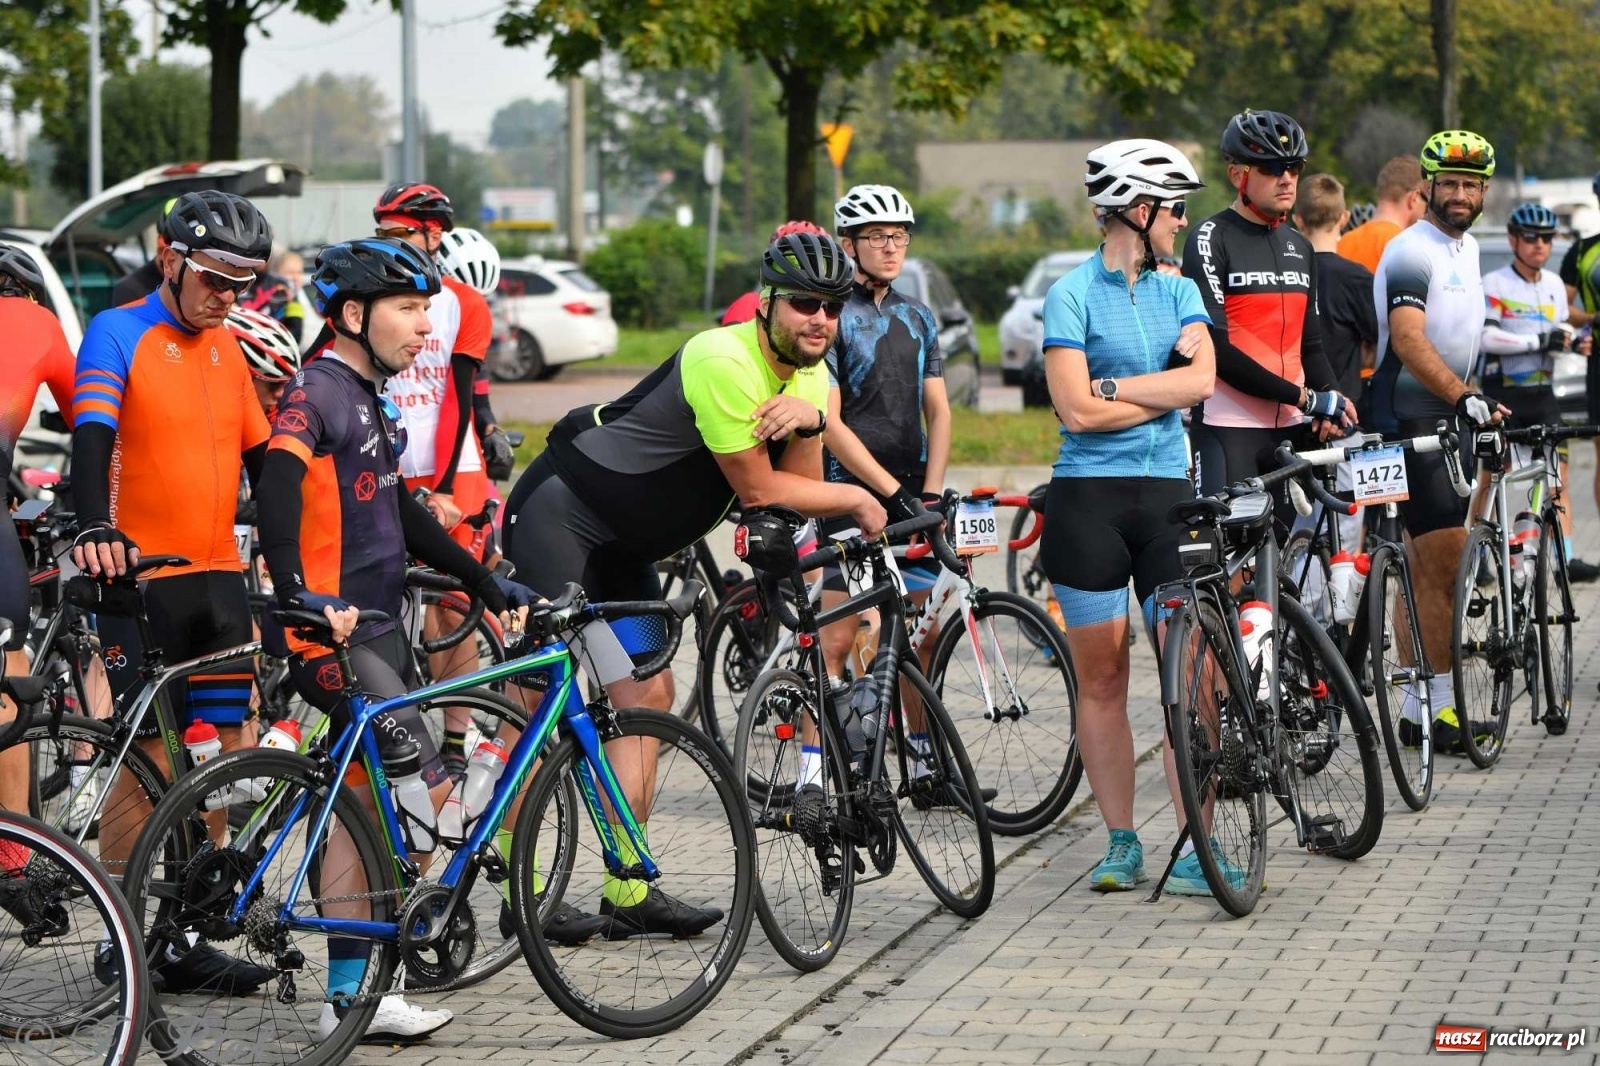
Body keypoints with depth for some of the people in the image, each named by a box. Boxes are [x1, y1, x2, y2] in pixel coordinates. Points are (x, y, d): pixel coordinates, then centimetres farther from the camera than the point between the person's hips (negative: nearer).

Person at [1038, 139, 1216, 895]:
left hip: (1167, 493, 4)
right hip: (1089, 498, -4)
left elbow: (1202, 380, -5)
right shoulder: (1073, 294, -4)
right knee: (1102, 680, 3)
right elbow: (1077, 410, -12)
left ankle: (1193, 851, -5)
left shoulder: (1178, 293, 12)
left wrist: (1115, 388, -11)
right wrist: (1163, 393, -5)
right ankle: (1121, 843, 12)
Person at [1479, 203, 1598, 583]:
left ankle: (1566, 557, -7)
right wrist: (1539, 341, -21)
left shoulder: (1554, 284, 11)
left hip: (1542, 394, 5)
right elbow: (1486, 337, -18)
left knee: (1557, 474, -4)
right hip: (1502, 392, -5)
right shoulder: (1494, 284, -8)